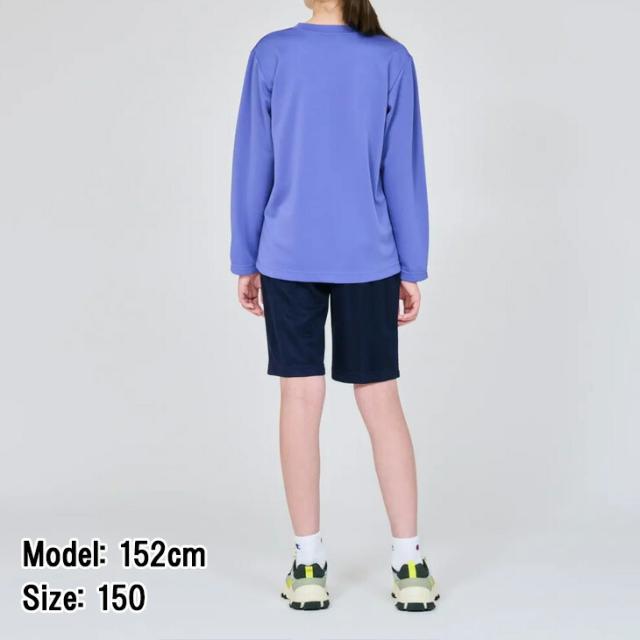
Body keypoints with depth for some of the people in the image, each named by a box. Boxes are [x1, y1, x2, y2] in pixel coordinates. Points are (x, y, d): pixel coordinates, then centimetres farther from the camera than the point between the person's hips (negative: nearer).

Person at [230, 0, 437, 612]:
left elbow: (252, 165, -1)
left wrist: (245, 261, 7)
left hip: (289, 259, 0)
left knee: (301, 399, 3)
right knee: (381, 401, 6)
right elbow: (403, 171, 0)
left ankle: (309, 565, 9)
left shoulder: (272, 53, -1)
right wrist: (412, 270, 5)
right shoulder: (392, 59, 0)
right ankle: (410, 564, 8)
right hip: (368, 260, 1)